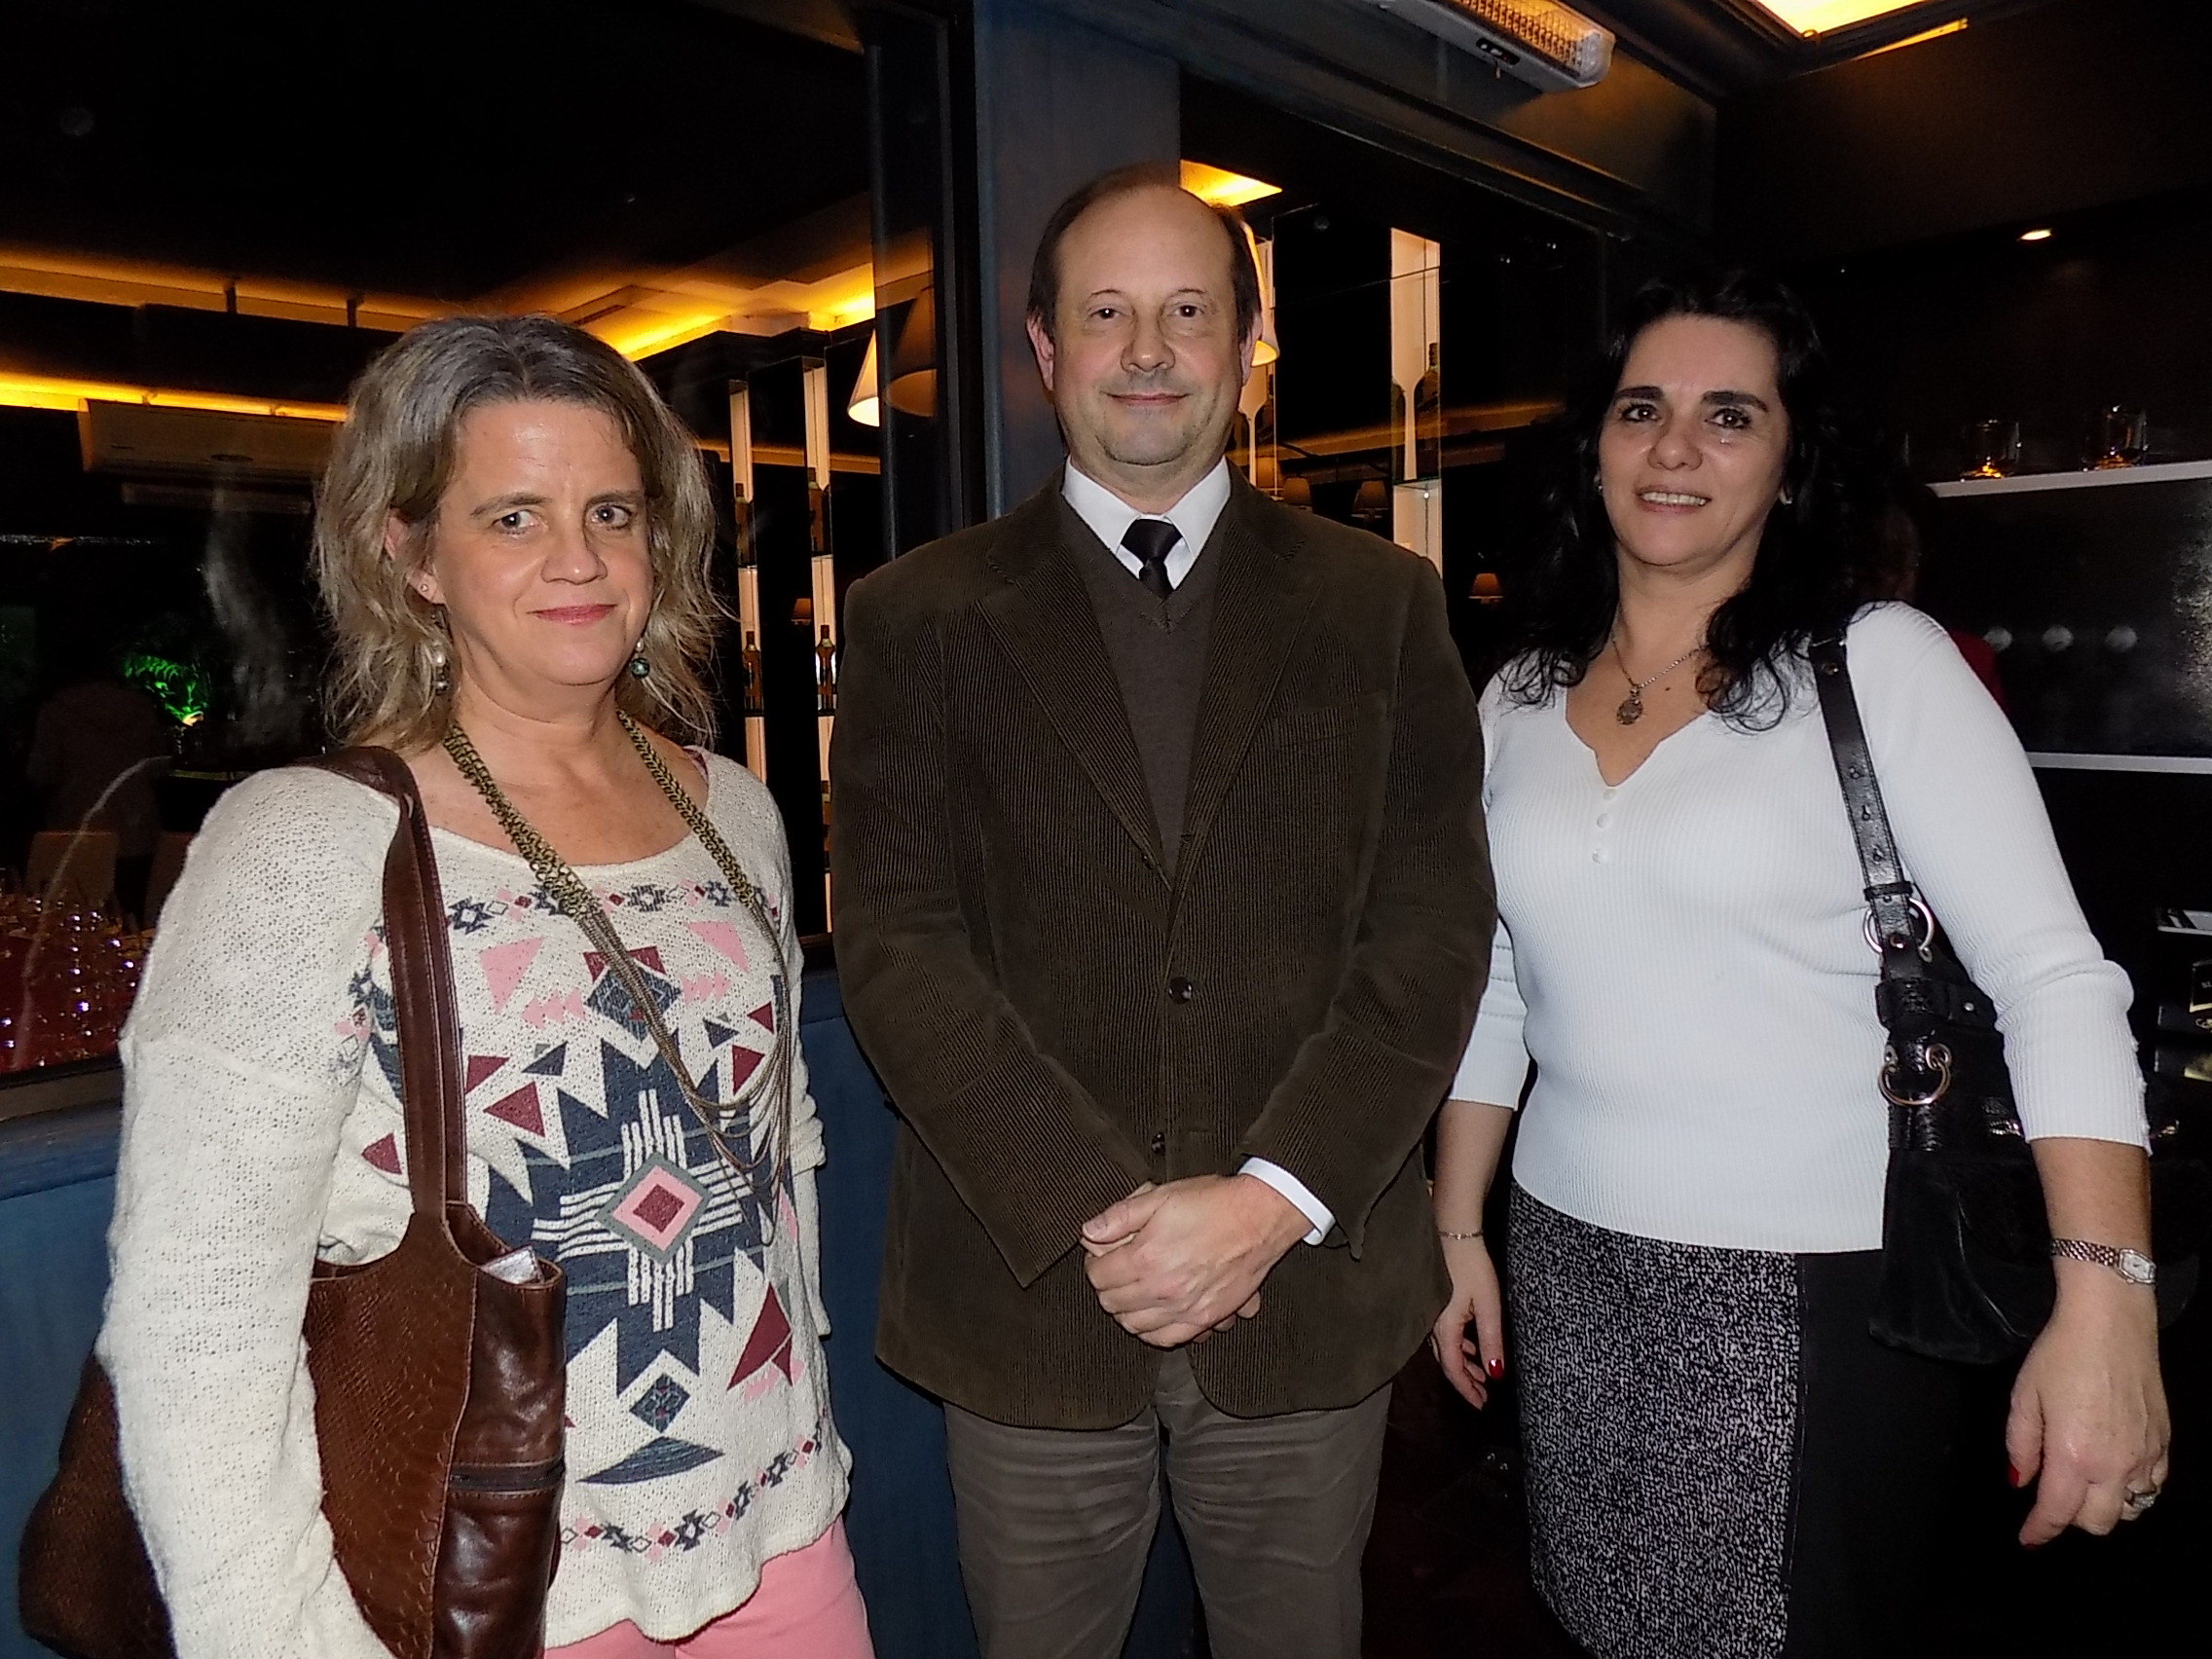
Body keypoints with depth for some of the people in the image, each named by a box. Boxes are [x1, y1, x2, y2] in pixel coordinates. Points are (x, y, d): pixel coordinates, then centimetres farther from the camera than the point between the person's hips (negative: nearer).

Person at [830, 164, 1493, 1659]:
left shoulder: (1381, 605, 3)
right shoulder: (922, 617, 1)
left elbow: (1435, 925, -3)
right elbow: (899, 946, -6)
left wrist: (1274, 1197, -12)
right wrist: (1093, 1217, -13)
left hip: (1311, 1287, 1)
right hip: (1030, 1289, 0)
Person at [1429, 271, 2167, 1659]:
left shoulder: (1881, 664, -8)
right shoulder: (1521, 698, 4)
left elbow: (2055, 981, -13)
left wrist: (2103, 1306, -22)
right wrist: (1458, 1232, 10)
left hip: (1819, 1291, -3)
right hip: (1570, 1271, 4)